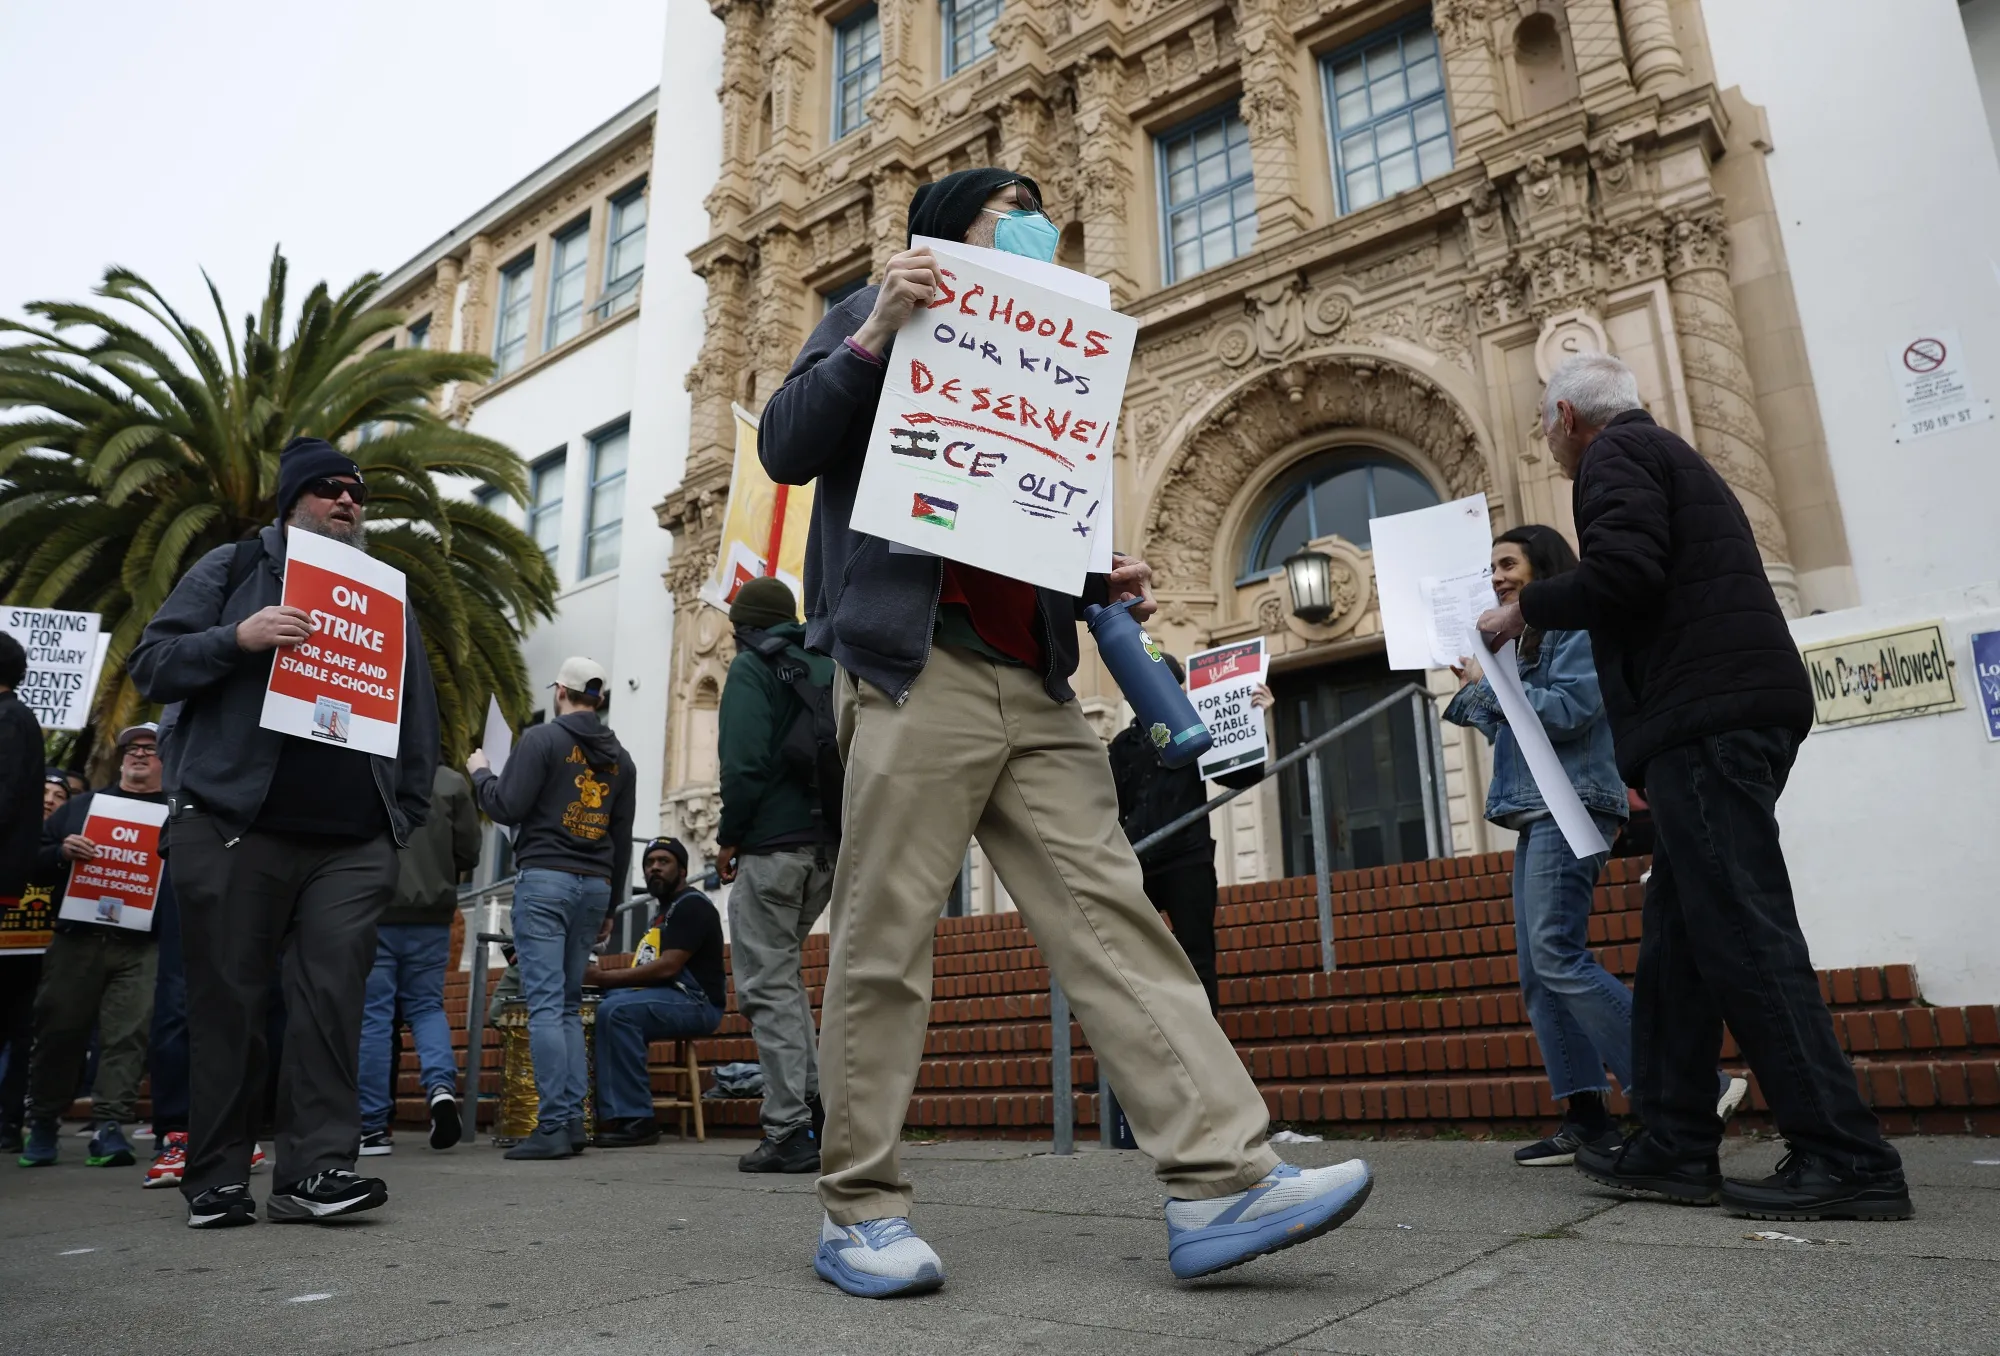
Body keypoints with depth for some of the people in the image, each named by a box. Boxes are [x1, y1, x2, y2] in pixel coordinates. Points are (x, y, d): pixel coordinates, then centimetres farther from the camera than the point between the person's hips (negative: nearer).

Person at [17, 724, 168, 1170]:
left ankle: (110, 1125, -5)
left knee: (129, 1033, -9)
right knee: (58, 1030, 5)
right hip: (76, 938, 2)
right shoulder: (82, 806, 19)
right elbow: (34, 857, 14)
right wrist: (61, 852, -7)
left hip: (141, 945, -2)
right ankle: (42, 1122, 21)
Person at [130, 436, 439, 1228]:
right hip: (233, 832, -2)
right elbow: (151, 665, 5)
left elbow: (419, 720, 17)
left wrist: (406, 819, 8)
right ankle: (217, 1179, 13)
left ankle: (316, 1167, -3)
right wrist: (238, 639, -14)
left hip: (353, 845, 2)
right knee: (228, 1004, 3)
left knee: (330, 999, -5)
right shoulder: (231, 571, 11)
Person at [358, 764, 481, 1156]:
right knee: (427, 1005, 16)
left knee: (373, 1014, 5)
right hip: (431, 914, 2)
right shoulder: (451, 782, -1)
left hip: (373, 912, -2)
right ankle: (441, 1085, -6)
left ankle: (373, 1126, 8)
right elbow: (469, 853, 3)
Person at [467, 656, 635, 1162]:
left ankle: (554, 1126, -8)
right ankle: (573, 1121, 9)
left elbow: (507, 808, -9)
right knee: (569, 1005, 11)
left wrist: (480, 772, 11)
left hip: (544, 878, -6)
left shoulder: (542, 739, -3)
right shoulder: (619, 756, 15)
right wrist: (609, 906, 22)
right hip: (595, 884, 6)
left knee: (545, 1003, -6)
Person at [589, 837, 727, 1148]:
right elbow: (647, 963, 18)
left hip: (695, 1002, -10)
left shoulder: (692, 905, -8)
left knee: (615, 1011, -30)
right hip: (666, 998, 10)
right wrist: (599, 968, 3)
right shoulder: (665, 910, 23)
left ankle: (635, 1119, -27)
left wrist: (606, 978, -18)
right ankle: (596, 1110, -7)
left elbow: (667, 967, -19)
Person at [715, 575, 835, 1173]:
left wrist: (729, 837, -5)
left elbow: (743, 763, -16)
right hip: (830, 846, 7)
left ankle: (790, 1131, -2)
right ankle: (812, 1098, 13)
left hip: (773, 846, -7)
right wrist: (835, 824, 16)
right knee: (783, 973, 22)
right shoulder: (828, 668, 16)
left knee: (766, 986, -1)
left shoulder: (751, 668, -4)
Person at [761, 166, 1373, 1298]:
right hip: (917, 665, -6)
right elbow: (786, 449, 0)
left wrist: (1100, 582, 9)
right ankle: (861, 1211, 7)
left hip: (1036, 686, 6)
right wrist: (873, 335, -11)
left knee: (1113, 915, -4)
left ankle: (1221, 1182, -5)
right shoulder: (879, 315, 13)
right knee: (886, 940, -4)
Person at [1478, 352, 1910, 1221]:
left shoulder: (1614, 453, -1)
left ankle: (1846, 1158, -7)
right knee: (1678, 935, 8)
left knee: (1740, 930, -10)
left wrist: (1526, 609, -4)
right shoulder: (1669, 456, 29)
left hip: (1705, 716, -10)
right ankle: (1674, 1144, 11)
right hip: (1728, 714, 10)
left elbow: (1623, 572, -18)